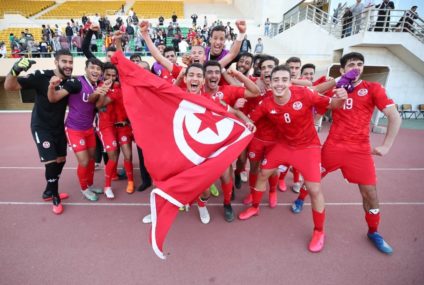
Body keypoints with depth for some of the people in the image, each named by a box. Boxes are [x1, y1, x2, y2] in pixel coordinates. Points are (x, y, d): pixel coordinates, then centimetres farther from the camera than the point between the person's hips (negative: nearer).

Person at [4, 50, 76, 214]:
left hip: (59, 128, 6)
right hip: (41, 127, -6)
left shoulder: (70, 83, -5)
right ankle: (55, 198, 13)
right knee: (51, 162, -11)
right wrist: (15, 70, -39)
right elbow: (9, 87, -19)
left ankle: (49, 192, 36)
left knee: (61, 161, 14)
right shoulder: (41, 76, -19)